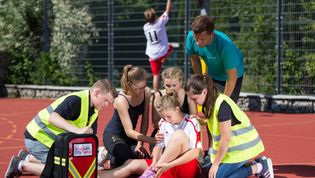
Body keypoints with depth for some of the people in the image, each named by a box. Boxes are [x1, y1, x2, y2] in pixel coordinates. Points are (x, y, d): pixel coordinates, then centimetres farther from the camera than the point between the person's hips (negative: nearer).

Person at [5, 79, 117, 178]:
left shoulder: (94, 111, 4)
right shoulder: (76, 100, -25)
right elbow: (53, 117, -38)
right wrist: (77, 130, -48)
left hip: (52, 141, 9)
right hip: (38, 137, -9)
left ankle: (28, 158, 22)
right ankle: (21, 165, -4)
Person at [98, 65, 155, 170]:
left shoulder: (146, 92, -13)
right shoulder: (121, 100, -30)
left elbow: (145, 121, -5)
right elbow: (129, 131, -32)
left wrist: (140, 143, -14)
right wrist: (152, 140, -43)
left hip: (130, 136, 7)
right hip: (113, 135, -7)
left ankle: (113, 161, 10)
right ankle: (108, 156, -1)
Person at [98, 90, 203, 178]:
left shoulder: (191, 123, -8)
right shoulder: (164, 123, 9)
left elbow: (196, 152, -19)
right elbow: (159, 145, 5)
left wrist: (169, 165, -27)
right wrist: (155, 162, -18)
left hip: (188, 167, -6)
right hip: (167, 165, 6)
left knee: (179, 134, -28)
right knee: (132, 164, -12)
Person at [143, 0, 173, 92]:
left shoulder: (145, 27, 0)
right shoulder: (160, 23, -11)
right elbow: (168, 10, -7)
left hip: (152, 55, 3)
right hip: (163, 52, -3)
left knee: (155, 75, 4)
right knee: (170, 47, 32)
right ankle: (163, 60, 9)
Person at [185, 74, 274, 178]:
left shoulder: (222, 105, -24)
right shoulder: (212, 102, 4)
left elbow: (226, 139, -21)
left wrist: (216, 163, -14)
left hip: (242, 146, -9)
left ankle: (260, 167, -4)